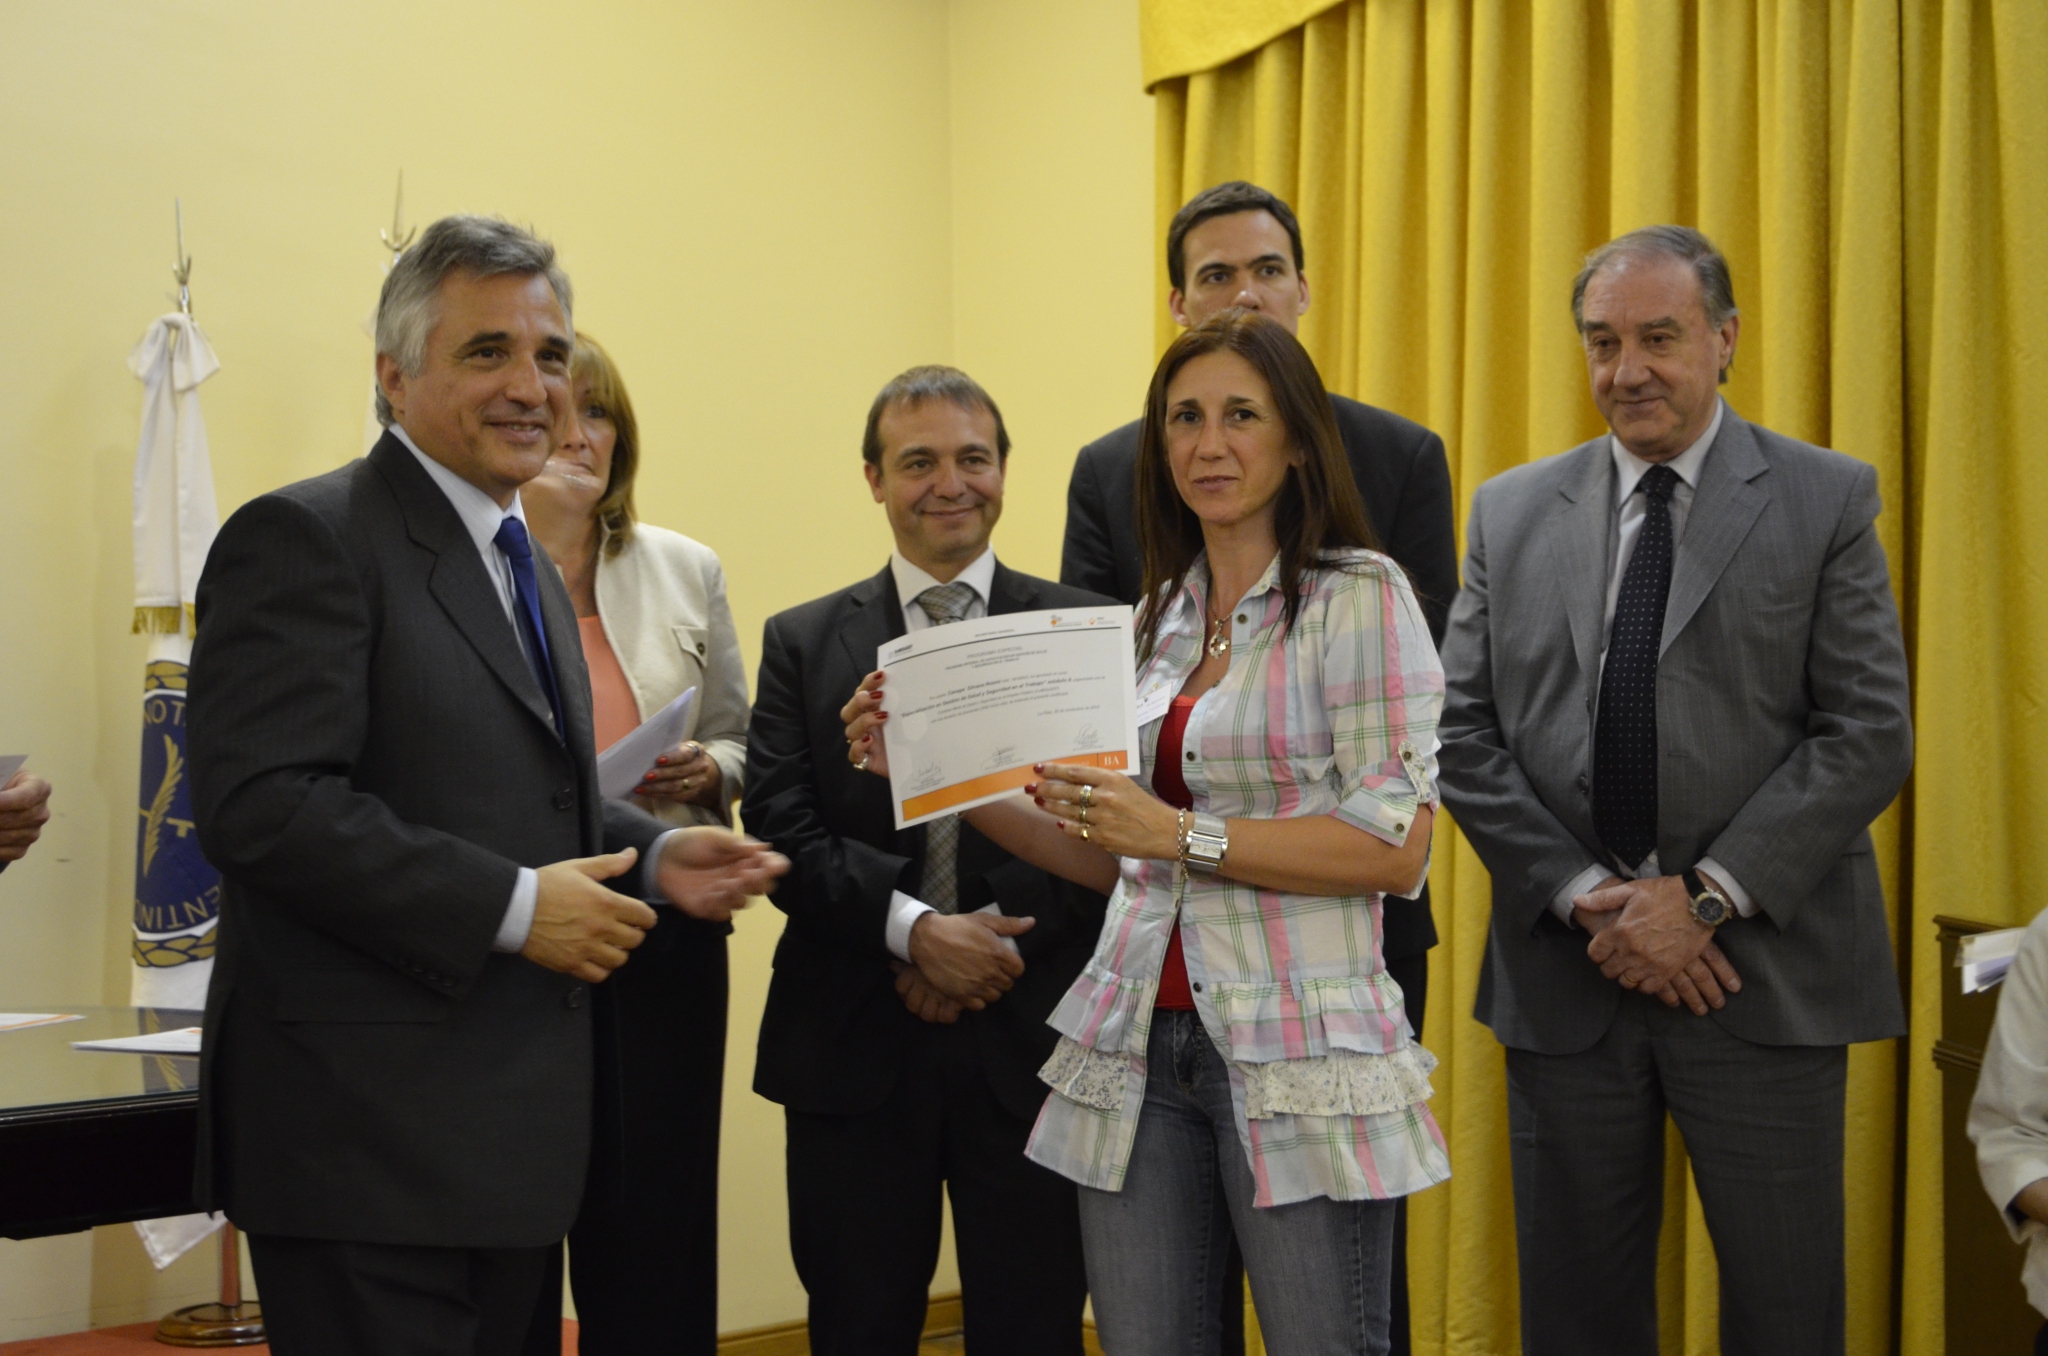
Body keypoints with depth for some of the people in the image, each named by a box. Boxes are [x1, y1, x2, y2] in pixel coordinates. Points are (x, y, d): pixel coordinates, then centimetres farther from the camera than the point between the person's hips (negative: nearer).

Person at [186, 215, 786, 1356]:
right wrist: (512, 905, -21)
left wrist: (653, 854, 6)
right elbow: (261, 802, -22)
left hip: (509, 1122, 9)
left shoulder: (528, 565, 19)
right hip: (367, 1130, -9)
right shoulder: (307, 538, -11)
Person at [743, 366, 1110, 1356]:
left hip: (1032, 1045, -1)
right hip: (855, 1050, 1)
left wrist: (1000, 939, -15)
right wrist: (914, 930, -16)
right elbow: (781, 830, -3)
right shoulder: (804, 642, 8)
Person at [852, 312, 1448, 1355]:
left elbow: (1396, 847, -13)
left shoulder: (1359, 595, -5)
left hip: (1297, 1055, -6)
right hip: (1138, 1047, 6)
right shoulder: (1162, 615, 14)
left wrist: (1180, 833, -18)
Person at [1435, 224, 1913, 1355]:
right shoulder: (1510, 512, 9)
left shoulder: (1827, 501, 2)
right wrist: (1584, 900, -9)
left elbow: (1869, 734, -6)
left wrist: (1709, 899, -14)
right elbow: (1463, 731, 4)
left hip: (1760, 968, -2)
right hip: (1563, 974, 2)